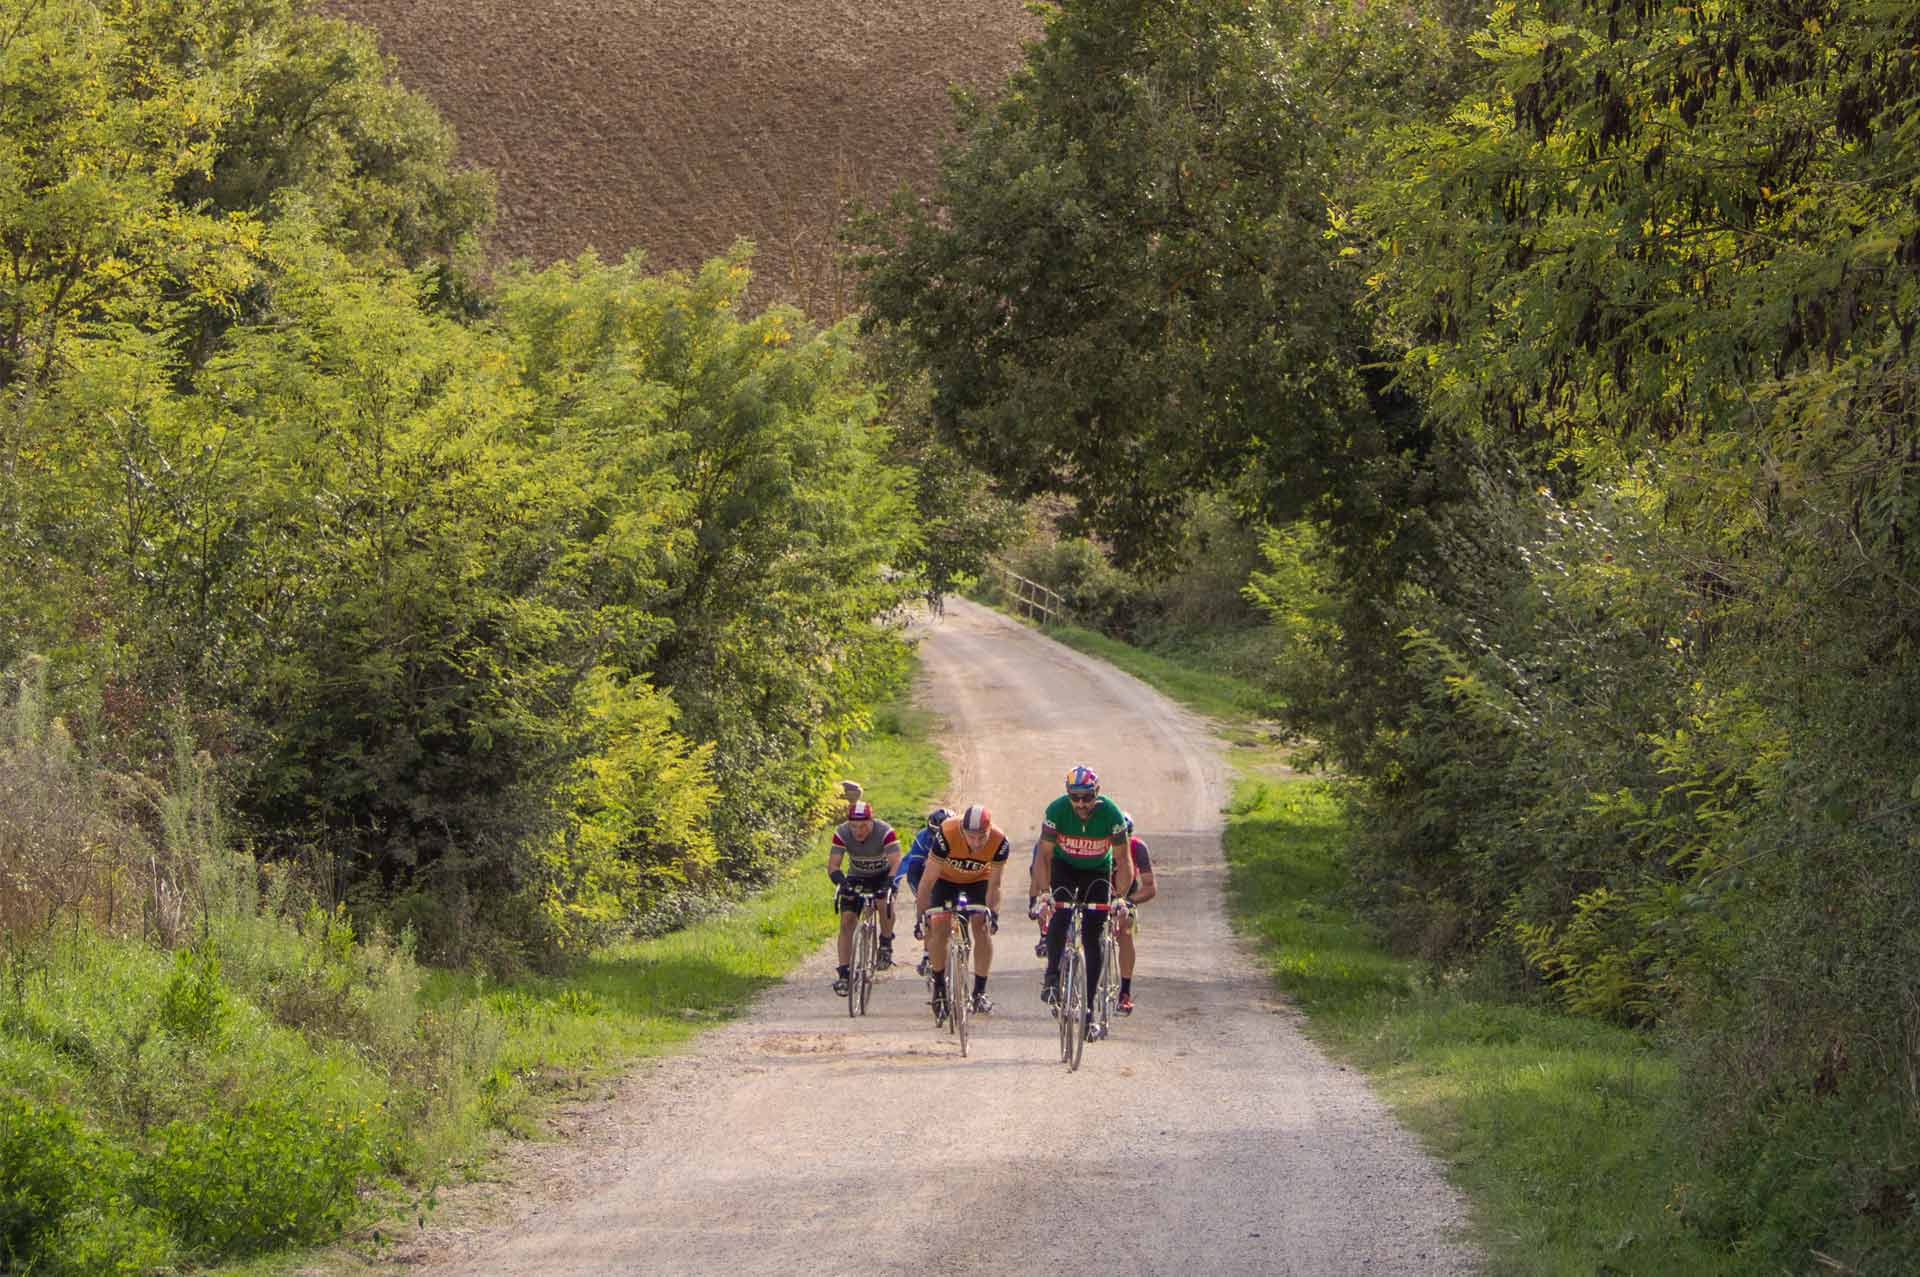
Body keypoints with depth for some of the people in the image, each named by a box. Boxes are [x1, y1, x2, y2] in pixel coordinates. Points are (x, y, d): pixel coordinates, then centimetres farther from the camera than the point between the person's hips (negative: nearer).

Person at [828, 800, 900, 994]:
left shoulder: (885, 832, -29)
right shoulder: (842, 833, -23)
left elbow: (896, 863, -35)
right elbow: (833, 865, -26)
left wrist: (889, 883, -53)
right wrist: (841, 883, -46)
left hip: (883, 875, -2)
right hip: (856, 878, 2)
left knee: (885, 903, -32)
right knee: (847, 921, -12)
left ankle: (886, 945, -5)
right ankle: (843, 974, -8)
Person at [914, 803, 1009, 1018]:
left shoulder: (999, 842, -32)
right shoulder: (947, 834, -38)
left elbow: (994, 884, -20)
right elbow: (928, 879, -29)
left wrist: (993, 912, -31)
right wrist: (922, 913, -30)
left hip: (978, 880, 1)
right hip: (946, 878, -1)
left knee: (982, 927, -15)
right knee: (939, 927, -15)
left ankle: (980, 992, -5)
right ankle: (939, 986, 3)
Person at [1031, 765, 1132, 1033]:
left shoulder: (1111, 814, -27)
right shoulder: (1056, 810, -26)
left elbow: (1122, 861, -23)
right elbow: (1044, 855, -22)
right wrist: (1043, 892, -34)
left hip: (1097, 871, 0)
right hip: (1064, 867, 0)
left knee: (1092, 935, -9)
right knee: (1060, 913, -28)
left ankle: (1088, 1007, -5)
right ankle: (1052, 975, -13)